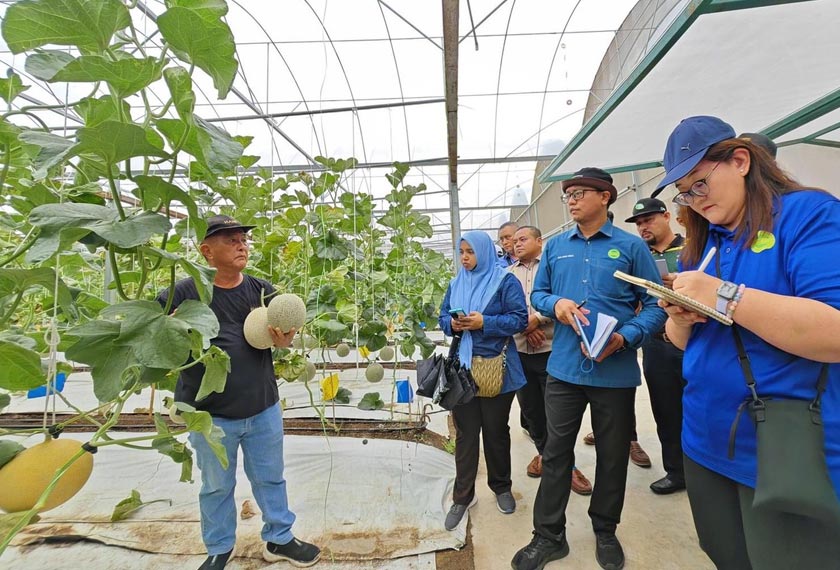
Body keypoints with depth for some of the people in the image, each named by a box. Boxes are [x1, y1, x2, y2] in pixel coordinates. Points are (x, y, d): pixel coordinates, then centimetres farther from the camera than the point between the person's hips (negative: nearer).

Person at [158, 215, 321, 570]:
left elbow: (283, 333, 6)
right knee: (216, 487, 20)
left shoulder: (262, 290, -2)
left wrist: (284, 341, -17)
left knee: (270, 479, 19)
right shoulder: (183, 294, -11)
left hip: (263, 408, 3)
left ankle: (279, 539, 41)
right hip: (209, 413, -2)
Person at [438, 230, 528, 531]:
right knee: (465, 432, 9)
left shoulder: (504, 280, -6)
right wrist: (452, 324, -10)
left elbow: (520, 319, -11)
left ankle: (501, 488, 34)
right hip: (462, 367, 4)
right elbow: (443, 316, 13)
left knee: (496, 431, 12)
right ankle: (462, 496, 23)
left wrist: (484, 322, -22)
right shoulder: (456, 283, 10)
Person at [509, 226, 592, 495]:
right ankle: (544, 453, 34)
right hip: (520, 351, 4)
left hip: (551, 349, -4)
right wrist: (525, 327, -7)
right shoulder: (509, 273, 12)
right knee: (530, 408, 14)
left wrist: (537, 318, -14)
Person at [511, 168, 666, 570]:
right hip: (564, 368, 2)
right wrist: (555, 303, -10)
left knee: (612, 455, 16)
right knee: (556, 452, 10)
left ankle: (605, 532, 39)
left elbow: (656, 303, -4)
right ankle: (548, 536, 27)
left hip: (616, 371, -2)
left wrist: (625, 338, -20)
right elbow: (537, 293, 13)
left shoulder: (631, 246, -3)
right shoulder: (555, 246, 7)